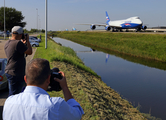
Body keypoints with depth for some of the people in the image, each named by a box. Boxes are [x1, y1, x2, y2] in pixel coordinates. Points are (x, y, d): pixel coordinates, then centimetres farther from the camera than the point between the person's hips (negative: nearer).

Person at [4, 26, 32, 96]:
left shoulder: (7, 43, 10)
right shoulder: (18, 43, -20)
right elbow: (30, 52, -12)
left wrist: (23, 43, 21)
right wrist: (27, 41, -1)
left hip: (9, 72, 10)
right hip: (15, 74, -10)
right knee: (13, 95, -1)